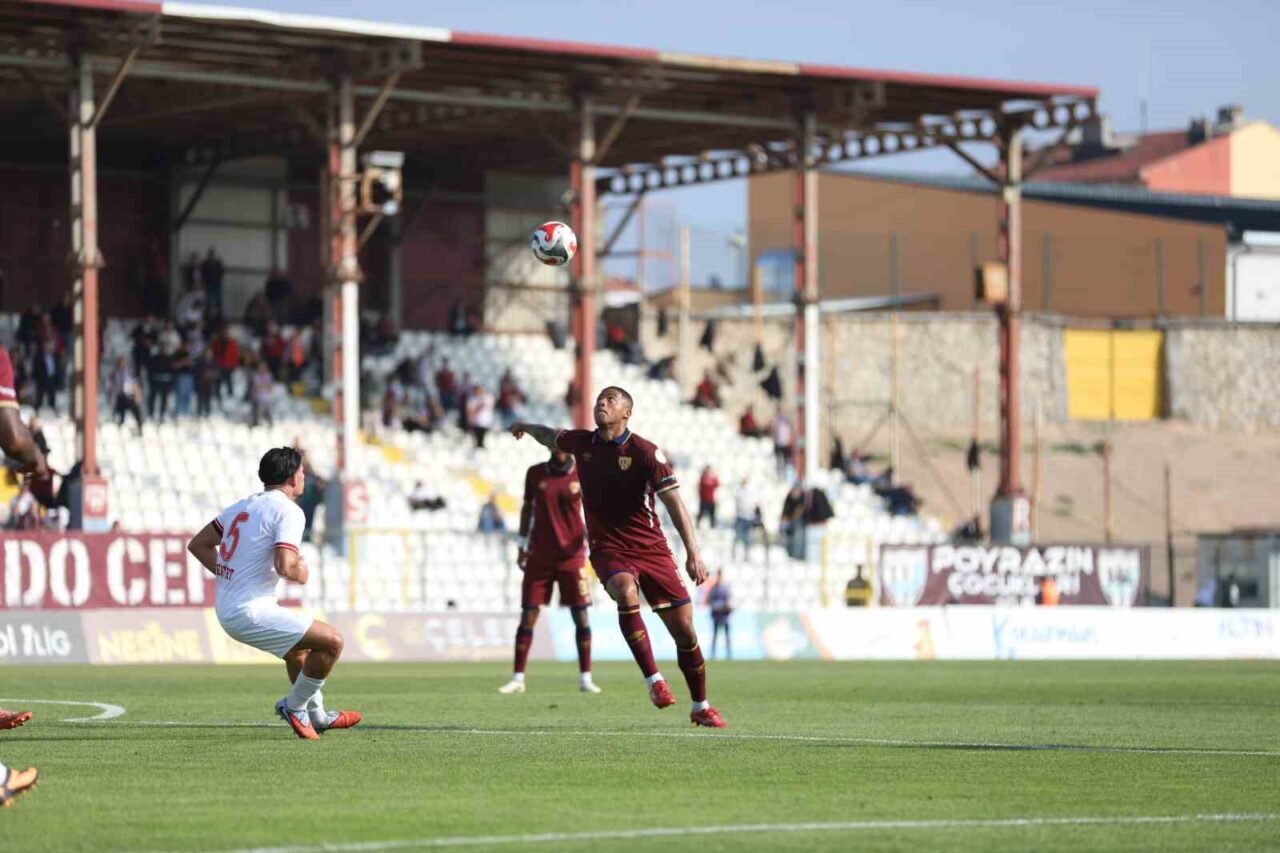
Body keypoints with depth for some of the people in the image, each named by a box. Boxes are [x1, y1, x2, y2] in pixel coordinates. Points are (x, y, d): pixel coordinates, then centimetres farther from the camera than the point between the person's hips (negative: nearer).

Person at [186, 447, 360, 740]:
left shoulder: (243, 506, 14)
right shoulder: (288, 511, -12)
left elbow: (197, 545, 19)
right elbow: (285, 567, -25)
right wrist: (302, 574, -3)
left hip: (224, 609, 10)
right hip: (250, 612, -10)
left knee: (300, 642, 31)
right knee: (332, 641, -8)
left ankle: (315, 715, 40)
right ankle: (294, 706, 5)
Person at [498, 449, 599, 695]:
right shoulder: (535, 474, 3)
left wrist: (588, 544, -4)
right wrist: (522, 546, 13)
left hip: (572, 554, -1)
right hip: (540, 555, 1)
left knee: (580, 615, -3)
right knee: (528, 615, -1)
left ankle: (585, 678, 5)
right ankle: (518, 678, 5)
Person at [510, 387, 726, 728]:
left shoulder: (645, 452, -10)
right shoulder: (581, 443, 3)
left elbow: (674, 502, -14)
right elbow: (550, 436, 28)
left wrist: (693, 552, -23)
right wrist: (526, 427, 46)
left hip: (652, 549, -1)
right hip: (608, 549, 1)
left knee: (684, 629, -1)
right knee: (626, 593, -34)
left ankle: (701, 707, 18)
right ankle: (653, 679, -29)